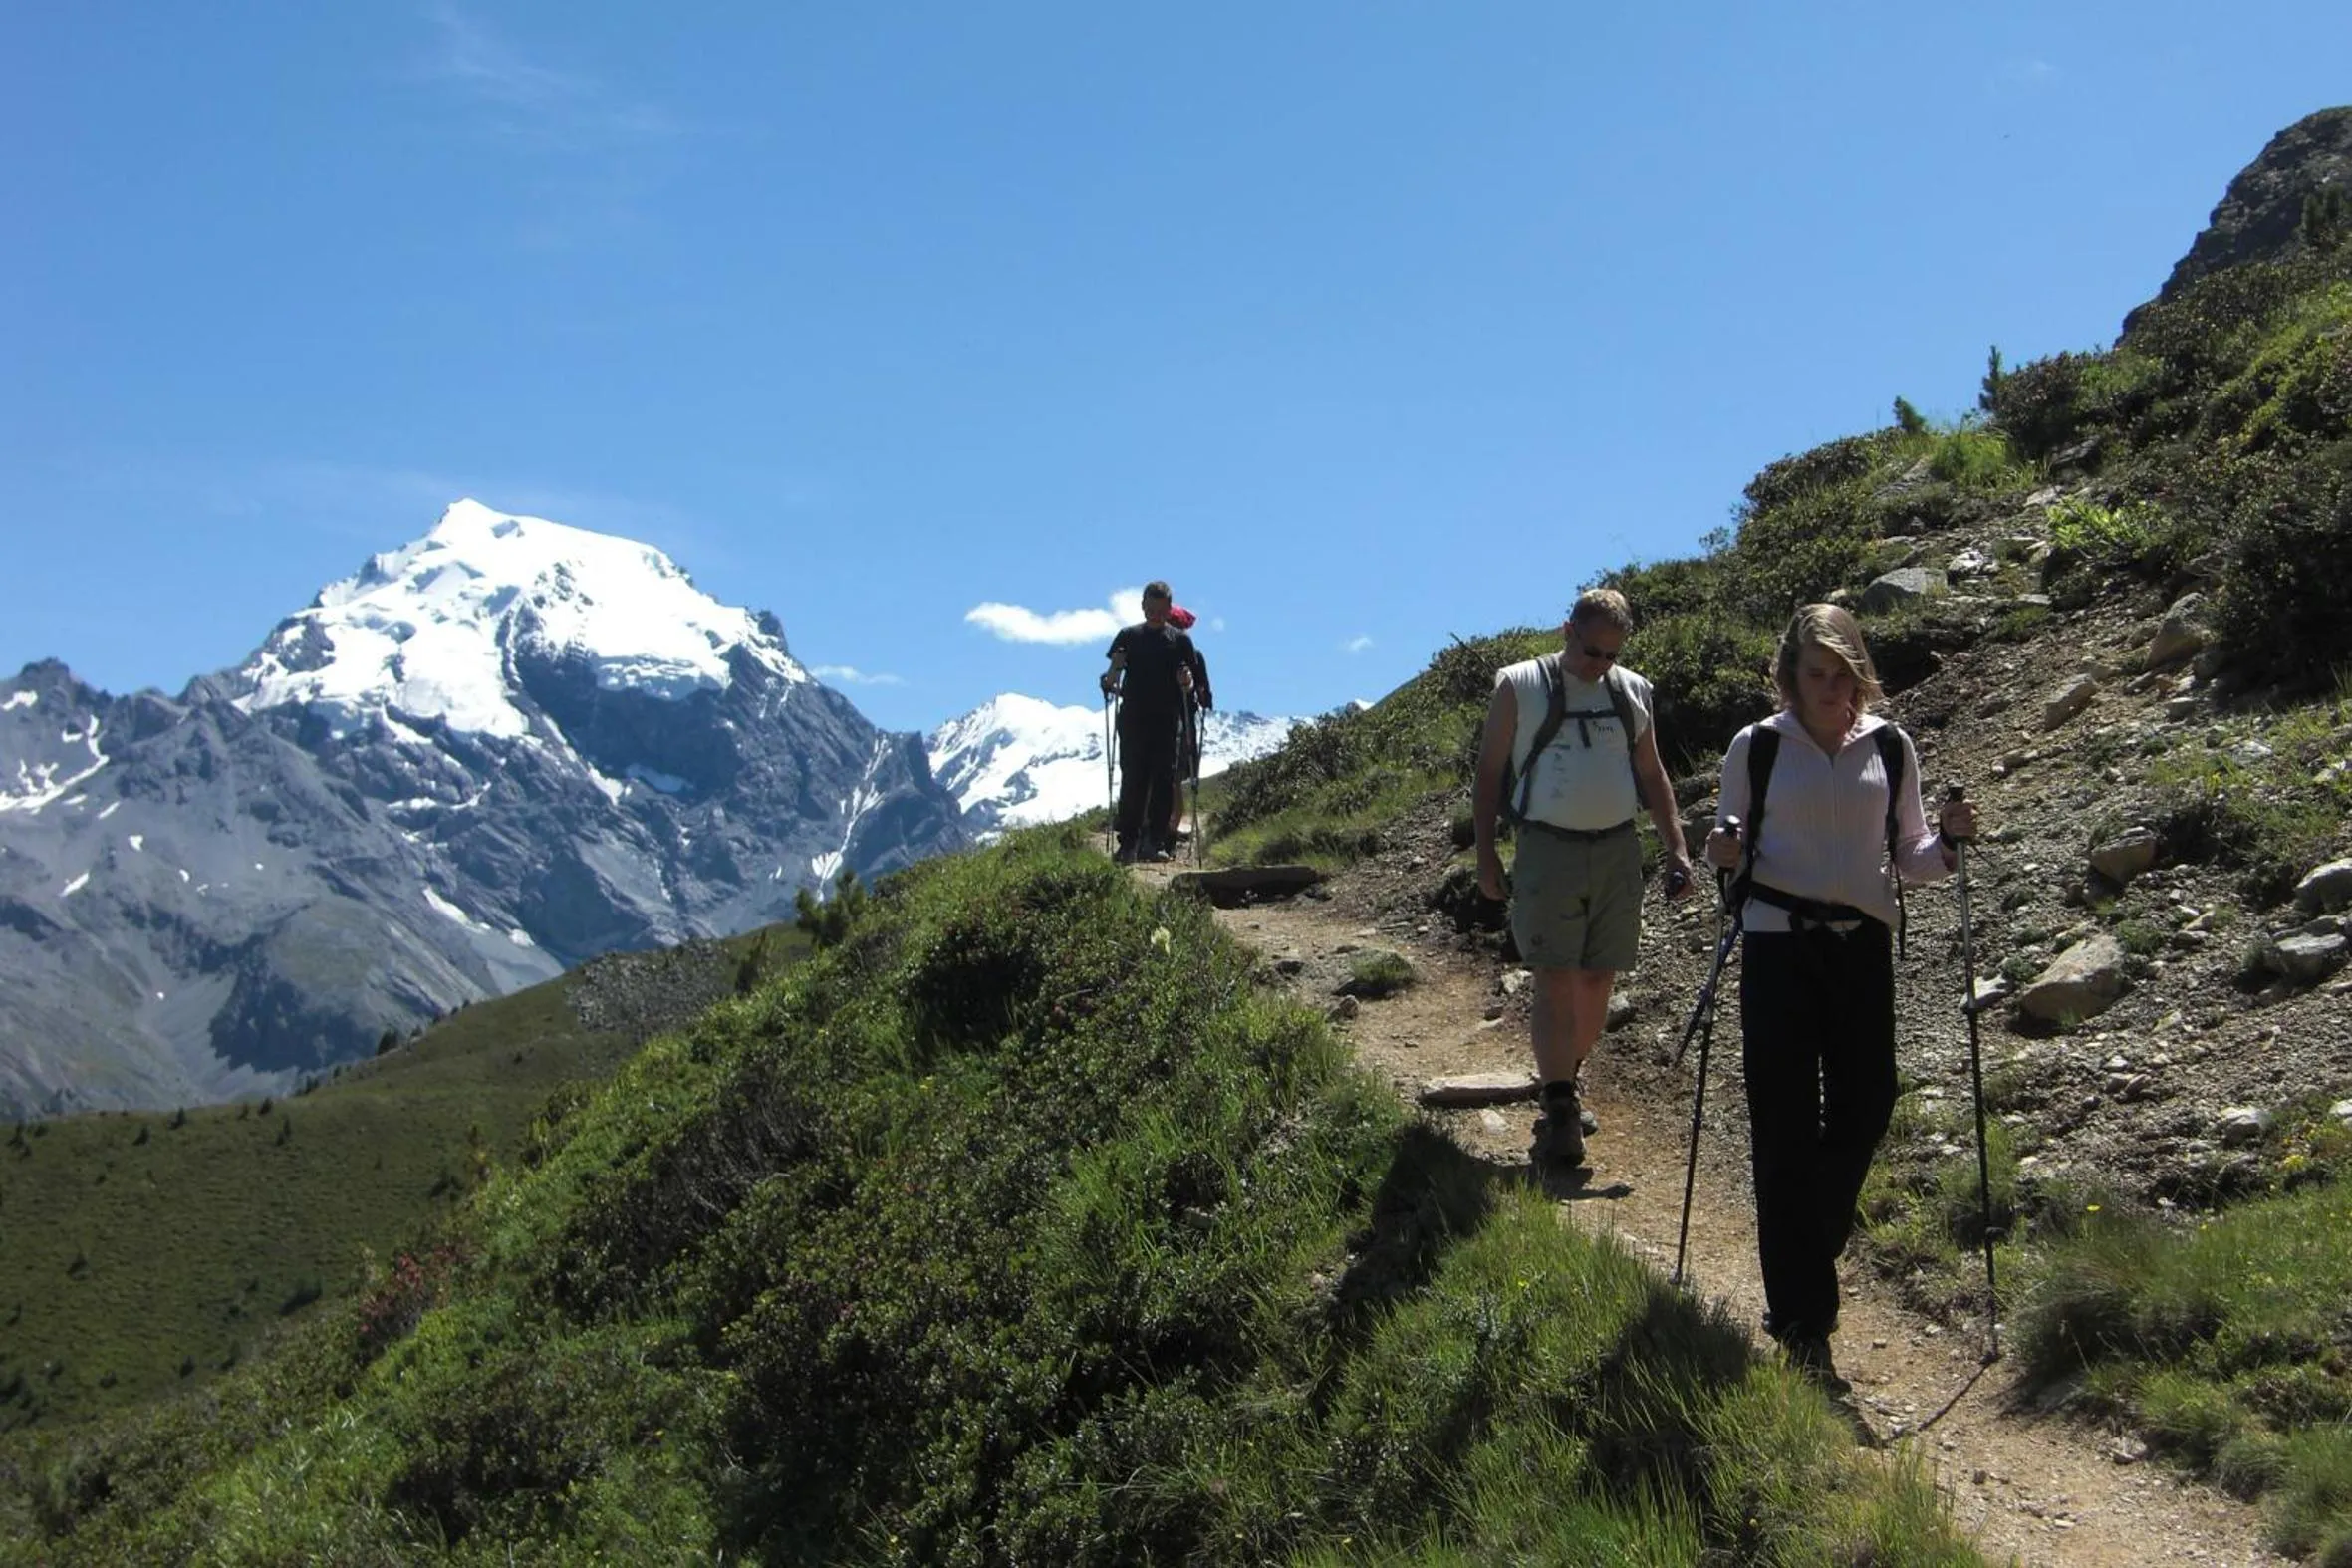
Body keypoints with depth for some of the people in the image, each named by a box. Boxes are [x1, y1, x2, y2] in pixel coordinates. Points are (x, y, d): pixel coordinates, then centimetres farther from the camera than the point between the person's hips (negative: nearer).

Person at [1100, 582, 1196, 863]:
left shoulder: (1180, 640, 10)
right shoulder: (1128, 636, 9)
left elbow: (1187, 681, 10)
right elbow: (1112, 678, 8)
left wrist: (1186, 684, -12)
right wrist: (1110, 683, -14)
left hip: (1166, 721, 1)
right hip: (1133, 719, -1)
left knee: (1163, 781, -2)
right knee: (1132, 780, -4)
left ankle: (1153, 842, 3)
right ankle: (1128, 843, 0)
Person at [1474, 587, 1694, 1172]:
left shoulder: (1632, 692, 11)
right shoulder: (1520, 686, 0)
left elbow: (1651, 775, 19)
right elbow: (1489, 771, 3)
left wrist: (1676, 849, 11)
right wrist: (1485, 854, -3)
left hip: (1618, 850, 4)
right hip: (1549, 850, -4)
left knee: (1598, 981, 9)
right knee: (1556, 982, -9)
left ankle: (1564, 1084, 28)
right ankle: (1557, 1112, -7)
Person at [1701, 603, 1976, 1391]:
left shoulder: (1890, 748, 7)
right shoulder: (1755, 748, 1)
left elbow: (1908, 858, 12)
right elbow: (1730, 848, 9)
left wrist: (1948, 839, -8)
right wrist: (1724, 850, -13)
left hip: (1864, 945, 3)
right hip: (1780, 945, -3)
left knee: (1864, 1112, 3)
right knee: (1786, 1128, -4)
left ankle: (1803, 1265, 31)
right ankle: (1802, 1322, 1)